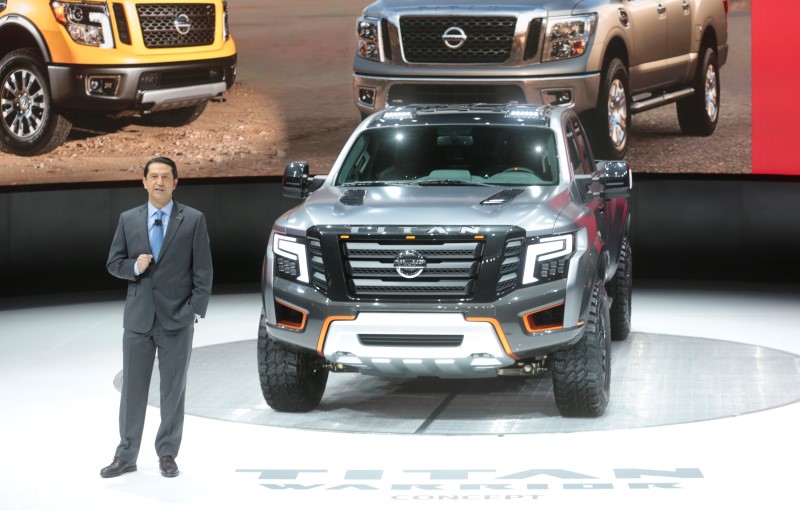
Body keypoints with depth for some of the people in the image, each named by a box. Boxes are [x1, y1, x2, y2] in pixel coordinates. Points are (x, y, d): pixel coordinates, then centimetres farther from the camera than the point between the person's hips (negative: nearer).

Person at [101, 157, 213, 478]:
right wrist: (134, 266, -11)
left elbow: (203, 271, -1)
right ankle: (126, 456, 11)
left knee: (173, 389, 5)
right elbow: (113, 263, 10)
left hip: (176, 319, -2)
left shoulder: (193, 220, 0)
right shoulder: (128, 220, 7)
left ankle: (167, 454, 15)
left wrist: (196, 310, -9)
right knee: (132, 388, 5)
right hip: (138, 318, 2)